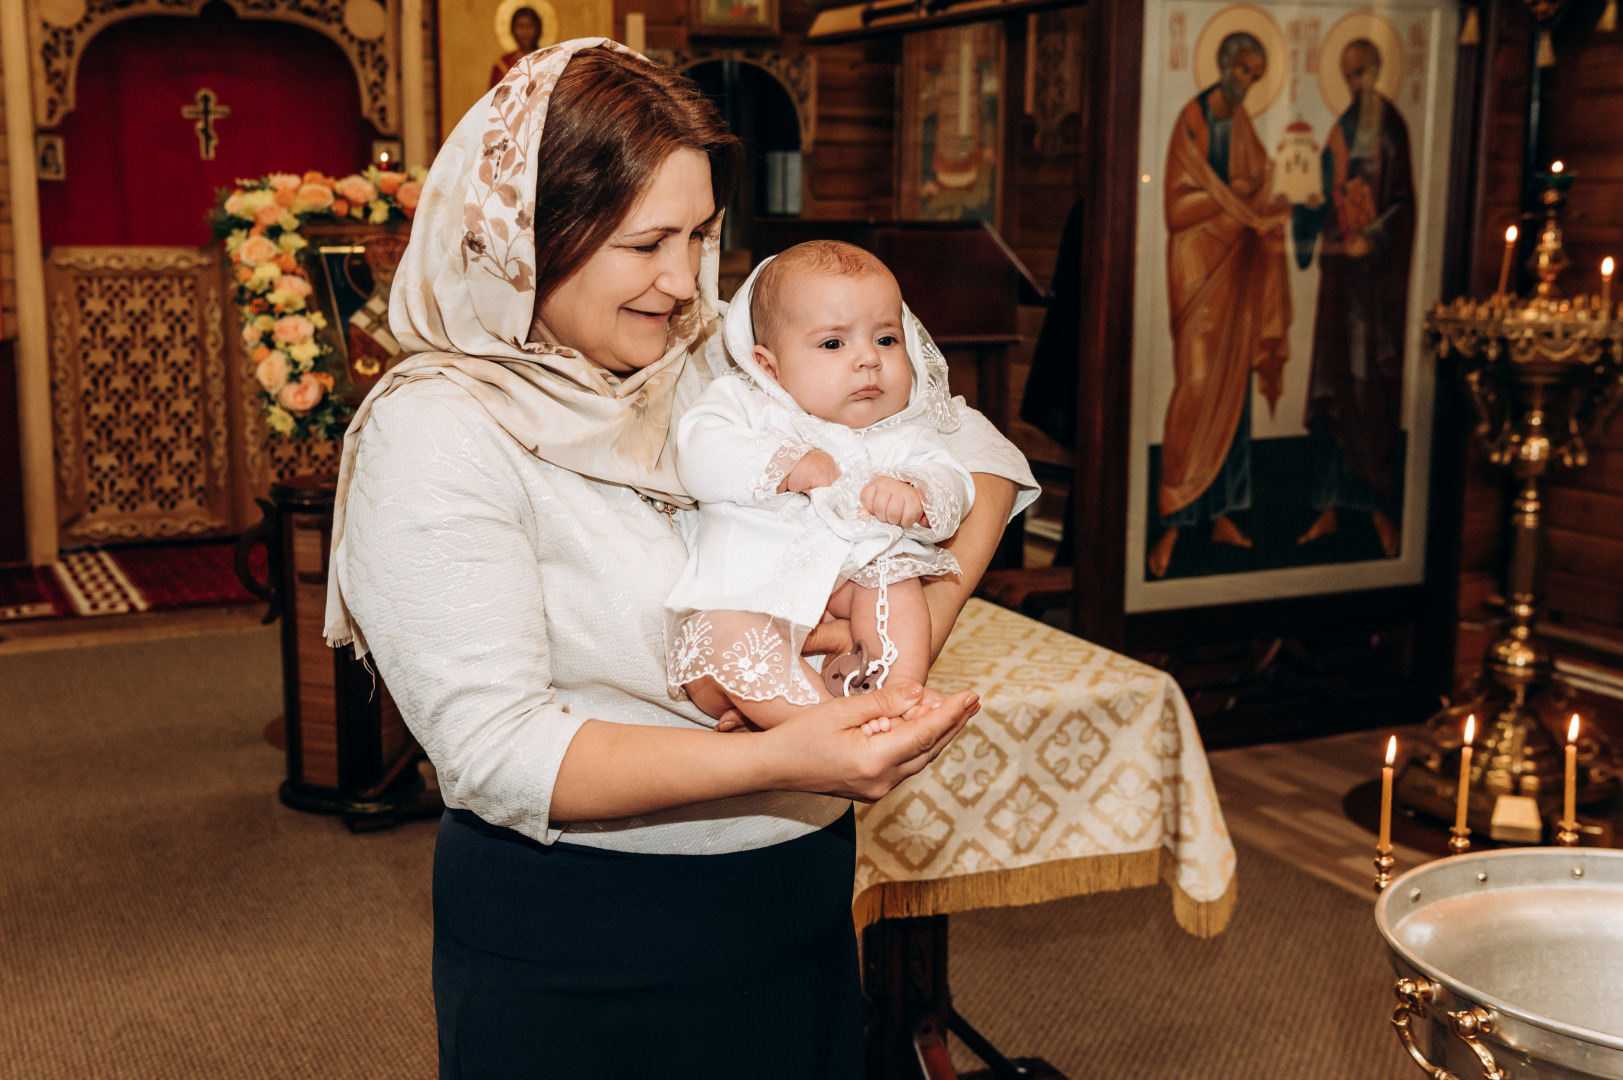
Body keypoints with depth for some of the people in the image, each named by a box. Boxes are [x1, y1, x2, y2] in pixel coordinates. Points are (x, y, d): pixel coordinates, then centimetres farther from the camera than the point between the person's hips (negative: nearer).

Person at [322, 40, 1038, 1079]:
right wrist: (775, 761, -33)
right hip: (573, 960, -5)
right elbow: (498, 753, -23)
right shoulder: (433, 431, -15)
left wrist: (933, 605, -10)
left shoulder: (728, 360, 2)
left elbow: (975, 447, 9)